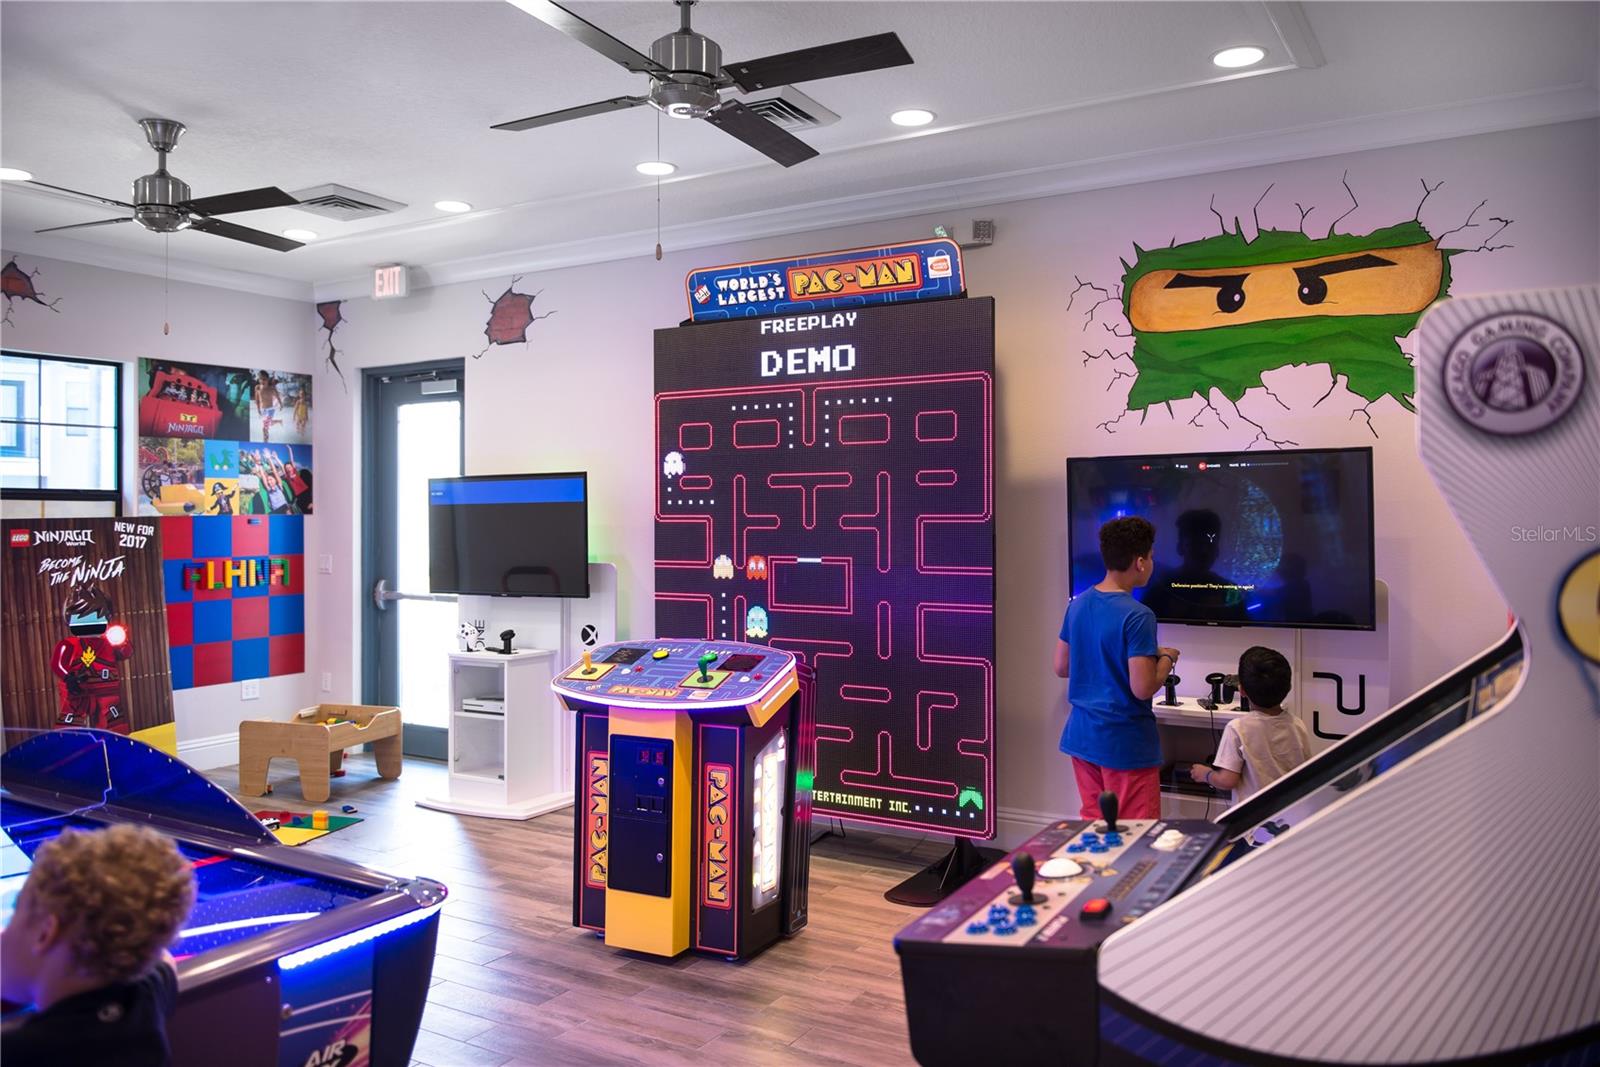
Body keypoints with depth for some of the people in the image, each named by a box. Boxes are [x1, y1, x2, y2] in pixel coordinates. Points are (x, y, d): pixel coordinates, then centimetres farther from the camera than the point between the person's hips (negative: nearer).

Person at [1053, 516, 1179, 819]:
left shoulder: (1078, 605, 2)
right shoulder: (1137, 616, -20)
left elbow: (1061, 668, 11)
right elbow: (1142, 688, -22)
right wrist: (1166, 658, -4)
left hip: (1082, 737, 7)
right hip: (1126, 744, -7)